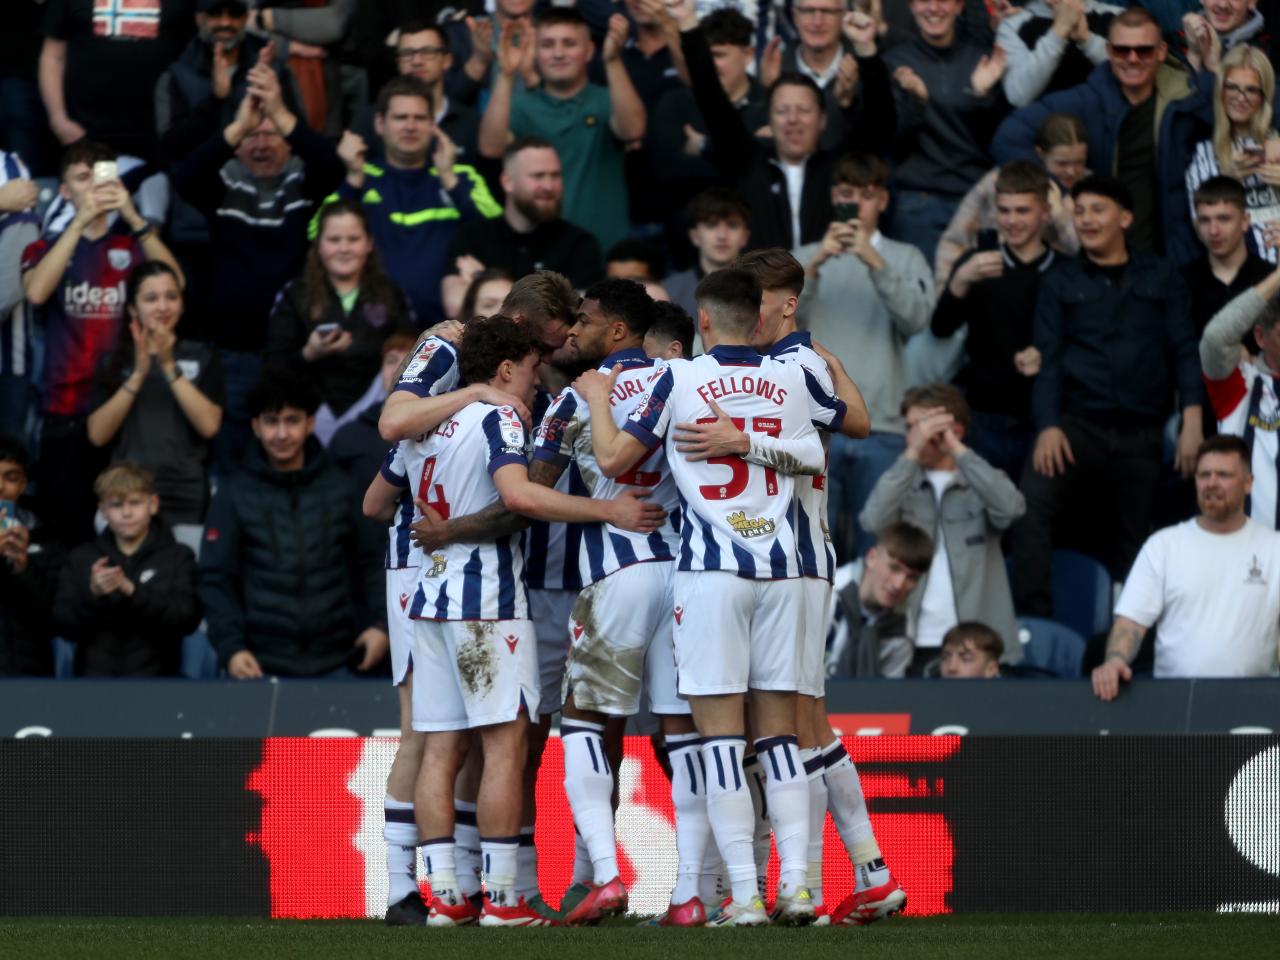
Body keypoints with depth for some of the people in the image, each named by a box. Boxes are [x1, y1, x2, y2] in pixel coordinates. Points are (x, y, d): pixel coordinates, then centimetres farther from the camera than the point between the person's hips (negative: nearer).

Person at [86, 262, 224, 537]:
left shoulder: (201, 357, 7)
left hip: (187, 506, -1)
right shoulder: (114, 361, 9)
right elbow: (97, 434, -3)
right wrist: (138, 375, -12)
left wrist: (169, 367, -12)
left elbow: (209, 425, -6)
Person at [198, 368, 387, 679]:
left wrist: (379, 623, -1)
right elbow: (215, 579, 1)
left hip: (334, 665, 1)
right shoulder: (235, 493, 4)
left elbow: (368, 563, 13)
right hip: (262, 665, -1)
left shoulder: (339, 488, 9)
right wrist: (230, 647, -11)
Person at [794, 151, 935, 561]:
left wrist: (874, 261, -17)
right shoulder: (805, 257, 14)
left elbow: (917, 318, -6)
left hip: (882, 428, 0)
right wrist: (816, 263, -15)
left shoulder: (906, 258, 12)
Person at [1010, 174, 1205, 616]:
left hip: (1140, 434, 1)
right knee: (1031, 502, -25)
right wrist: (1048, 426, -12)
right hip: (1077, 425, -1)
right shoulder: (1060, 282, 12)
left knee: (1131, 538, 3)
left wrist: (1192, 420, -5)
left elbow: (1184, 350, 8)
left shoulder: (1160, 277, 12)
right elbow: (1047, 359, 3)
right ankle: (1031, 616, -25)